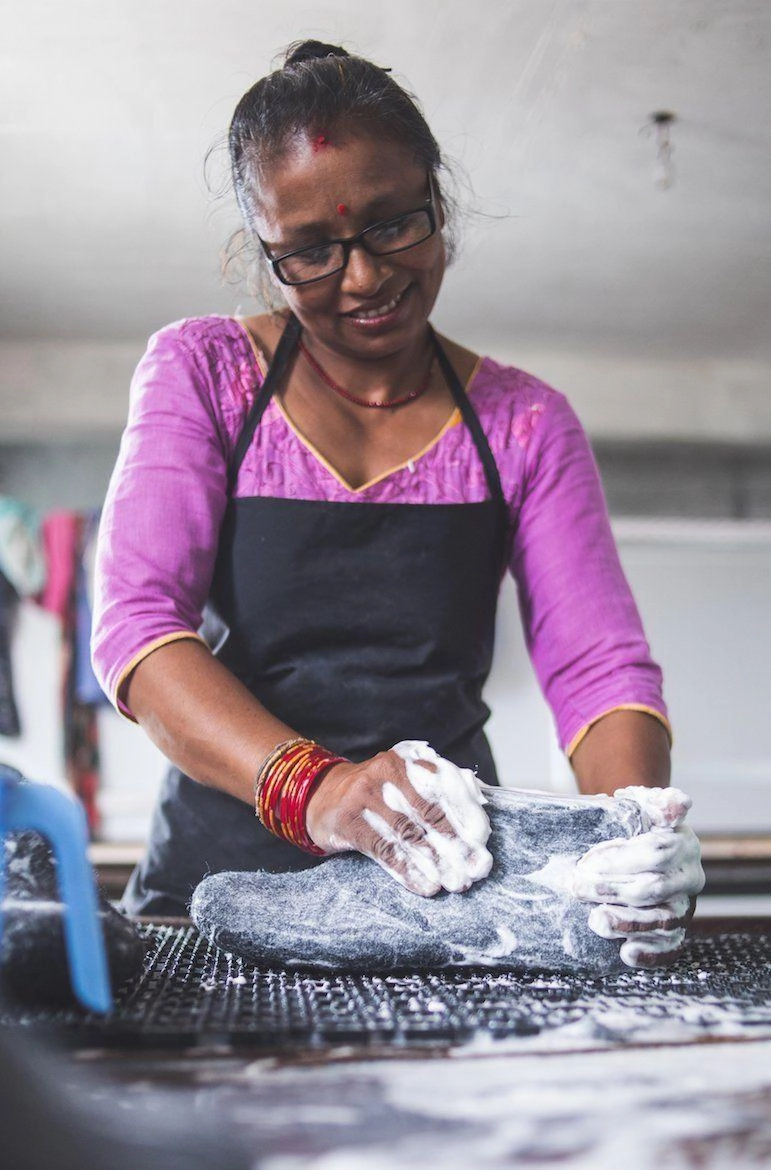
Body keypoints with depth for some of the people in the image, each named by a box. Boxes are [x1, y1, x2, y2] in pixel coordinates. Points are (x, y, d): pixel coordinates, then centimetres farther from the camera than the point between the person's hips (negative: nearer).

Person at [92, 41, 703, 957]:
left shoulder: (524, 423, 8)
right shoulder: (200, 372, 4)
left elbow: (600, 667, 2)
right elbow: (136, 625, -9)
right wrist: (313, 786, -27)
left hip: (448, 887, 2)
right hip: (223, 872, -1)